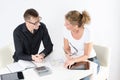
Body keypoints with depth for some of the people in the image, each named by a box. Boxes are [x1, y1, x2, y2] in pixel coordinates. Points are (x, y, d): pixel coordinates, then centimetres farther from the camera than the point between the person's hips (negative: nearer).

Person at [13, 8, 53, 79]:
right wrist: (33, 57, -39)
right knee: (22, 75, -26)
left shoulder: (42, 27, -13)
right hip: (21, 61, -2)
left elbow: (49, 46, -8)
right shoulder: (18, 32, -21)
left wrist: (42, 54, -29)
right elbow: (19, 55, -19)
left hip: (35, 60, 3)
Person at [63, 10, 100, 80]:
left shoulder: (87, 32, -24)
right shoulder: (67, 30, -13)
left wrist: (73, 60, -34)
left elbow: (86, 55, -18)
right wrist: (69, 56, -21)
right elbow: (66, 48, 0)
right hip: (75, 61, 3)